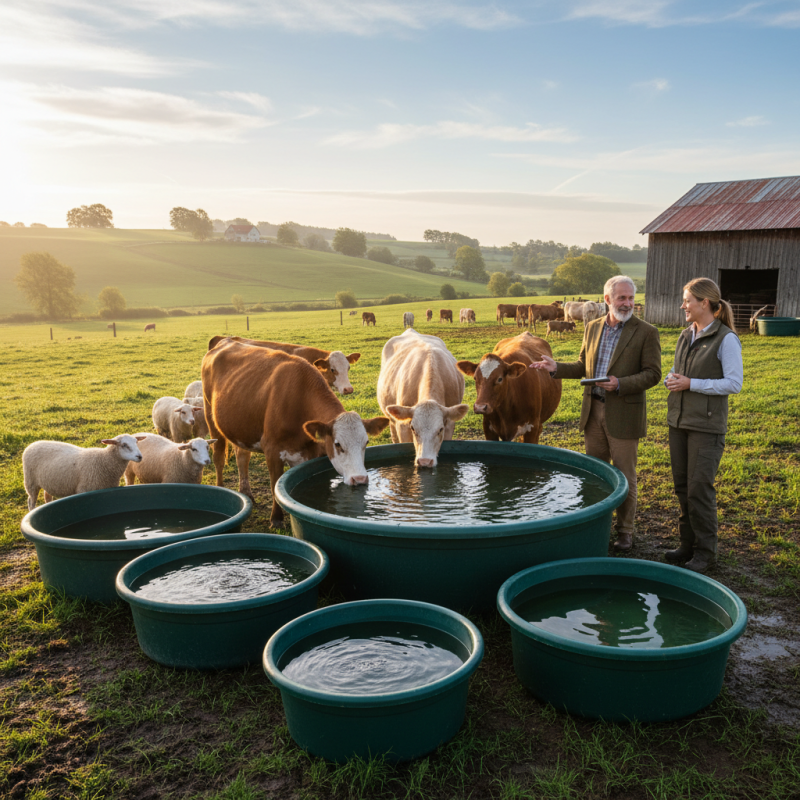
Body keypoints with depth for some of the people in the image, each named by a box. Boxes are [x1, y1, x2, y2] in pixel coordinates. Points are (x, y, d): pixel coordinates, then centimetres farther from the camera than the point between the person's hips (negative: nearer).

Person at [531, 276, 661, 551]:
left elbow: (652, 373, -8)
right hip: (593, 410, 5)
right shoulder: (592, 328, 9)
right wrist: (556, 368, 1)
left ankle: (625, 530, 20)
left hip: (623, 414, -5)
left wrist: (620, 384, -22)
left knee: (624, 475, 5)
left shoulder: (646, 332, -6)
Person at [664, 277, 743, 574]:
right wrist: (671, 380, -3)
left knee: (700, 487, -4)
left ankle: (705, 551, 11)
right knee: (682, 485, 11)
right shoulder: (685, 336, 10)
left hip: (707, 425, -7)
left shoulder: (726, 339, -11)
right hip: (679, 419, 7)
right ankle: (688, 544, 23)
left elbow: (734, 383, -14)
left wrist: (691, 384, -17)